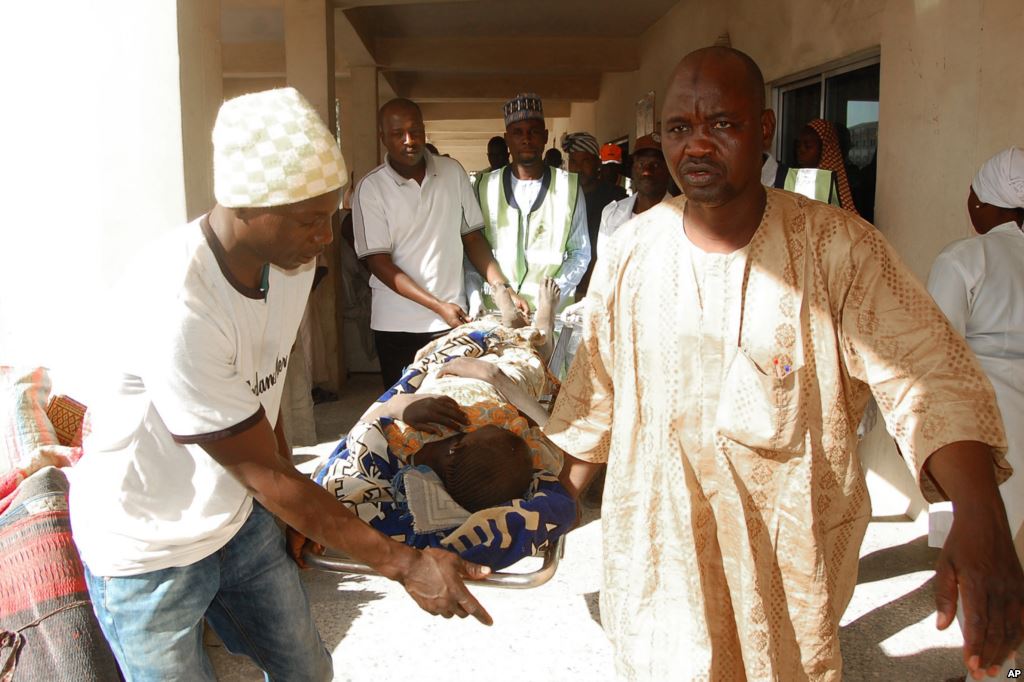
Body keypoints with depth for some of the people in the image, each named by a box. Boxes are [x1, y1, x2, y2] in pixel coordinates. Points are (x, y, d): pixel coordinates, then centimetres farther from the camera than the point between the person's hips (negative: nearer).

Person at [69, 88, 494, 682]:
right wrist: (406, 564, -23)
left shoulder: (291, 259, -10)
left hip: (239, 519, 7)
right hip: (148, 555, -6)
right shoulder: (177, 308, -35)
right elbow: (263, 474, -28)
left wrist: (298, 512, 9)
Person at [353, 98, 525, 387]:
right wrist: (438, 306, -15)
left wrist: (502, 288, -7)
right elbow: (379, 263, -9)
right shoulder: (370, 188, -6)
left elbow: (473, 237, 8)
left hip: (455, 319, 2)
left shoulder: (452, 172, 3)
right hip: (397, 327, -2)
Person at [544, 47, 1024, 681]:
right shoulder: (630, 252, -5)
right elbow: (596, 385, 4)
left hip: (793, 549, -1)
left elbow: (928, 374, -20)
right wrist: (563, 497, 11)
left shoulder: (839, 247, -14)